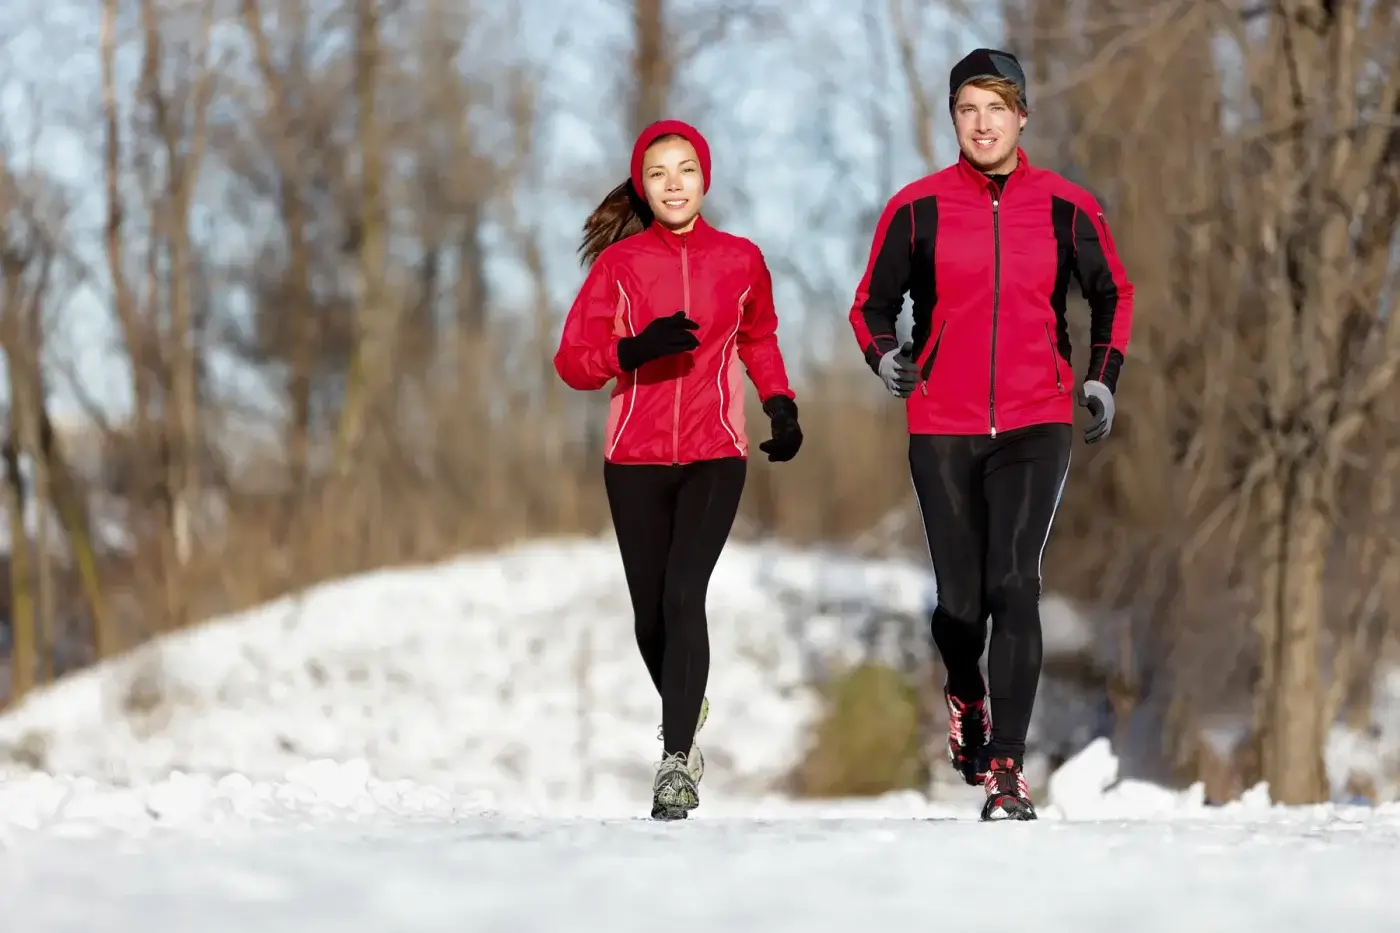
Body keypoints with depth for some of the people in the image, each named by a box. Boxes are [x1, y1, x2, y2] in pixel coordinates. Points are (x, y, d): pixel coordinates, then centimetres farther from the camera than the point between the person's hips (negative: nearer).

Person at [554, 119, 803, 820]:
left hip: (714, 458, -1)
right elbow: (573, 361, -3)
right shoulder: (620, 262, 0)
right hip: (635, 460, 1)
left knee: (683, 596, -19)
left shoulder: (740, 260, 3)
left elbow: (759, 340, 21)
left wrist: (782, 407, 7)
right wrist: (636, 349, -21)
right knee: (650, 612, 7)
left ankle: (676, 760, -21)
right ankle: (687, 708, 37)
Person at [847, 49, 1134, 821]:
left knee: (1013, 583, -18)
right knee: (959, 600, 5)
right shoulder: (918, 208, 0)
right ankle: (965, 693, 41)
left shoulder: (1066, 207, 2)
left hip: (1035, 424, -1)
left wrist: (1103, 375, 5)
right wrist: (883, 354, -11)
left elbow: (1112, 294, 17)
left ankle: (1005, 766, -16)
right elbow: (873, 302, 9)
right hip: (942, 428, 1)